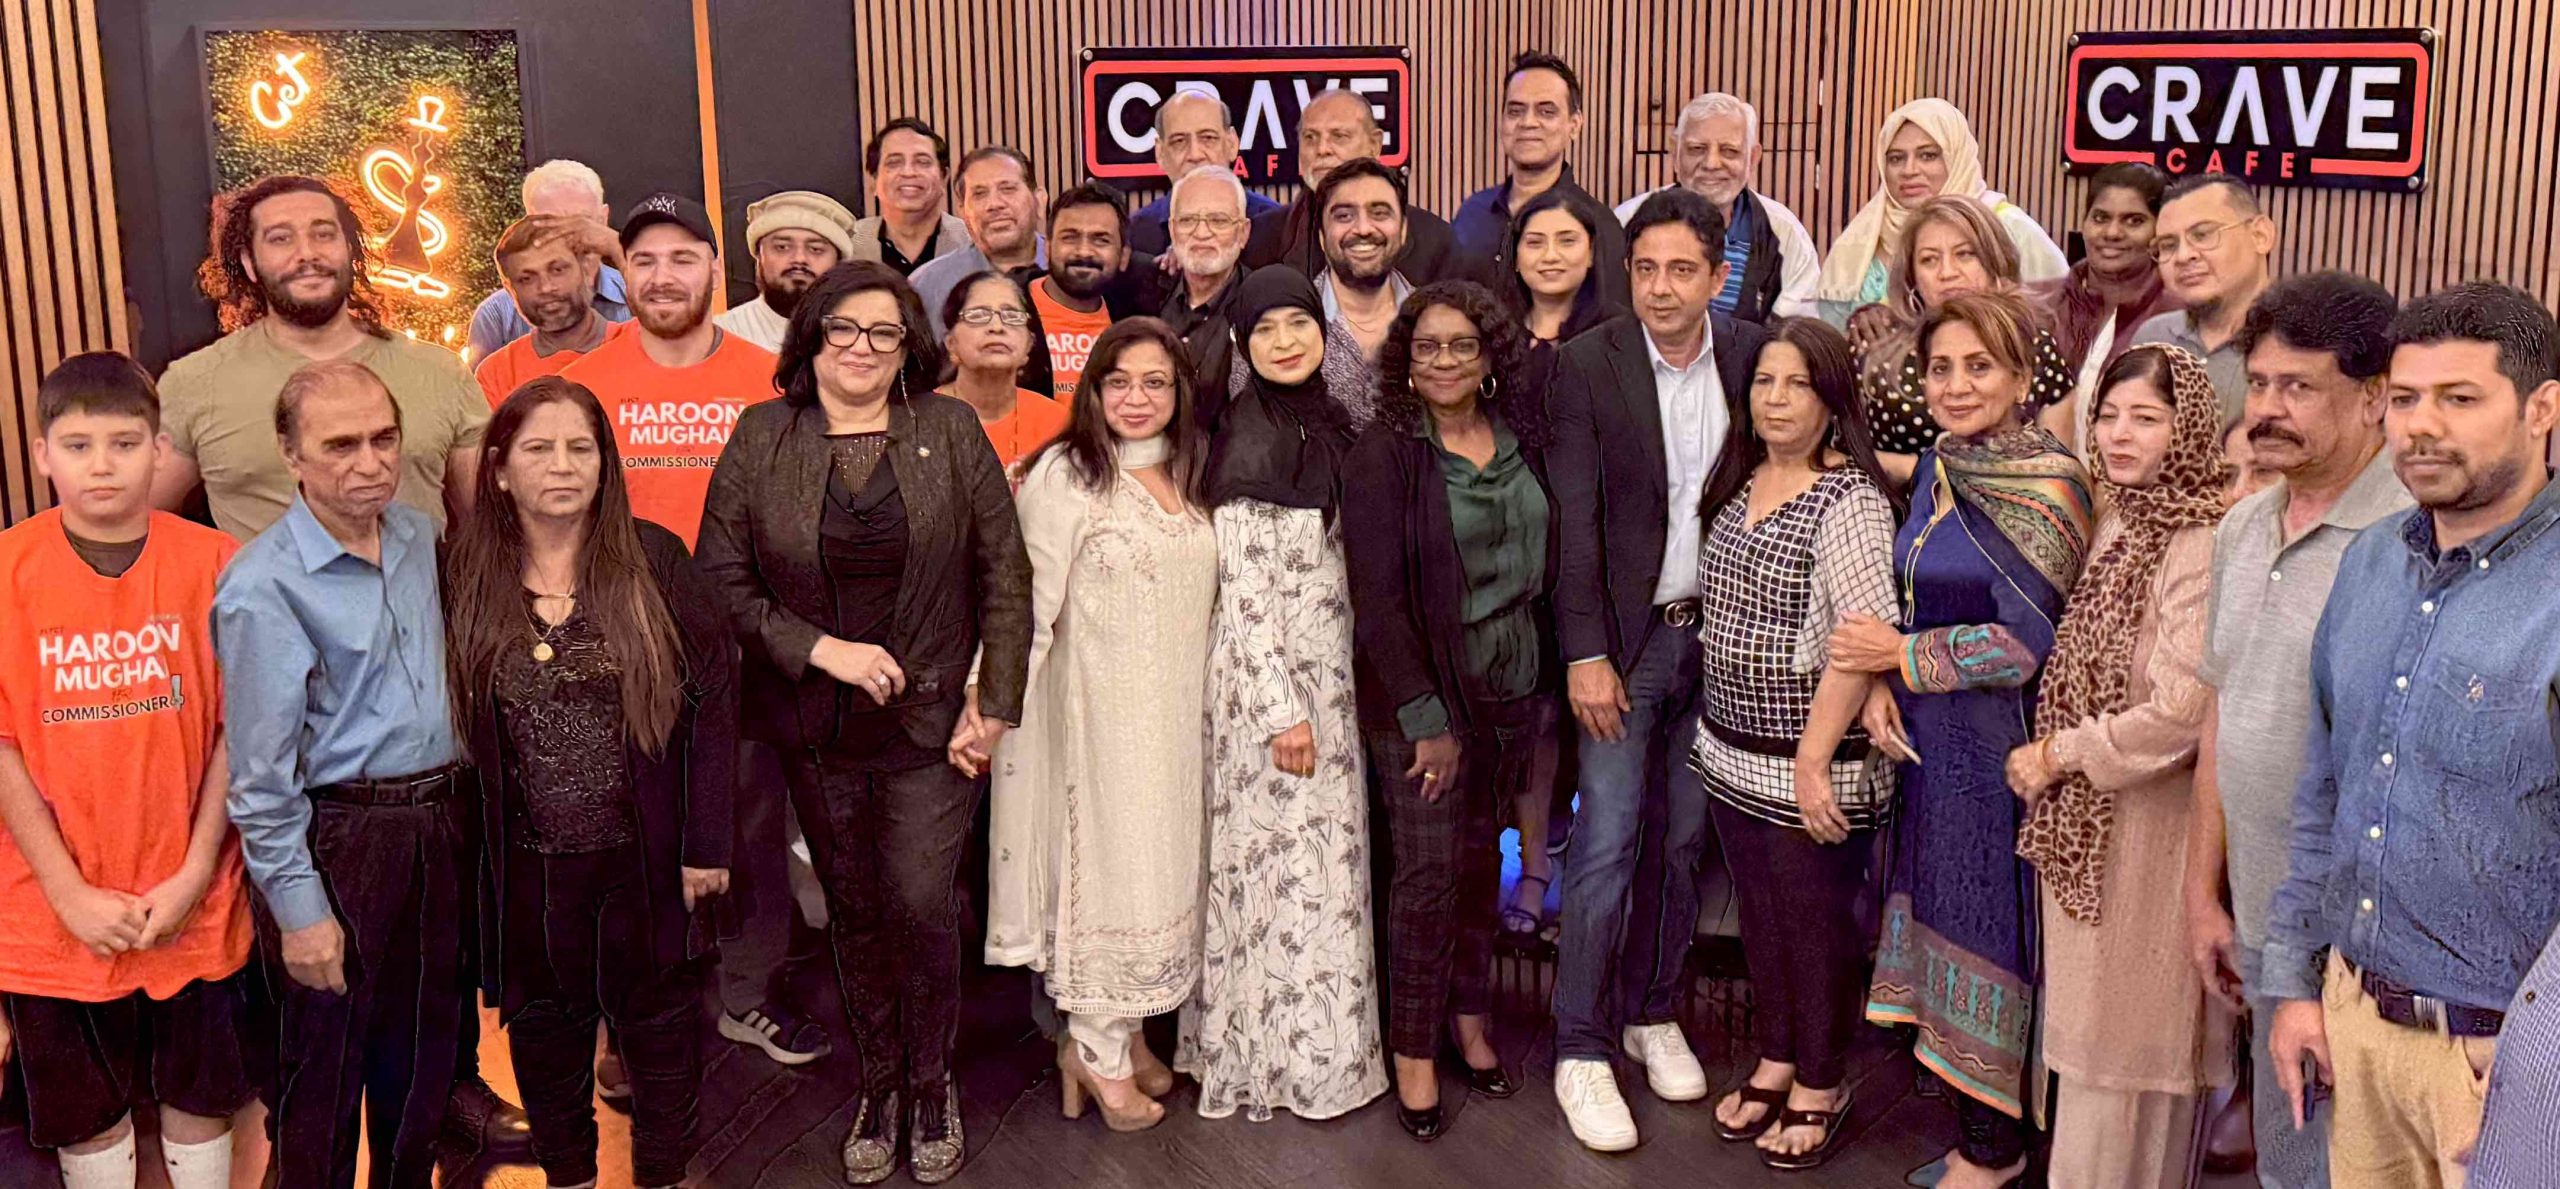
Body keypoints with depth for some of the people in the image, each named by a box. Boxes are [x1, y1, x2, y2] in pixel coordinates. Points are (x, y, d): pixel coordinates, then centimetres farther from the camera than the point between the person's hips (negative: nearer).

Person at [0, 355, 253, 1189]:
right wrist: (69, 891, -11)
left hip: (192, 903, 0)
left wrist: (195, 874, -9)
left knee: (200, 1094, 16)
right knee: (82, 1110, 16)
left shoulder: (213, 564, -7)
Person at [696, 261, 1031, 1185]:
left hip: (932, 719, -1)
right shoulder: (761, 437, 0)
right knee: (853, 910, 11)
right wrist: (823, 648, -12)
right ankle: (879, 1083, 30)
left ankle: (931, 1086, 19)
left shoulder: (950, 431, -1)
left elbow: (1005, 576, 0)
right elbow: (722, 578, -3)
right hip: (816, 728, 1)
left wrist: (995, 702, -5)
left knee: (921, 906, -4)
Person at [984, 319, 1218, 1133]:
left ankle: (1127, 1030, 28)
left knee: (1161, 864, 12)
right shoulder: (1064, 474, -11)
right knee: (1106, 859, 1)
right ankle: (1097, 1050, 18)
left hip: (1176, 713, 6)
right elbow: (1031, 605, -14)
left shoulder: (1191, 477, 7)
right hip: (1098, 708, -6)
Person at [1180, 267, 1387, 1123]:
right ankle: (1290, 1058, 15)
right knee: (1287, 860, 1)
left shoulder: (1328, 422, 8)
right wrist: (1284, 709, -18)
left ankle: (1319, 1043, 26)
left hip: (1326, 667, 8)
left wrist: (1328, 690, 12)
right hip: (1267, 675, -8)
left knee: (1323, 853, 13)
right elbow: (1244, 590, -17)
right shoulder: (1251, 442, -15)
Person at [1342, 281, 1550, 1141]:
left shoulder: (1521, 441, 4)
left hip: (1511, 685, 5)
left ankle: (1470, 1018, 29)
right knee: (1429, 868, -1)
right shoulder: (1385, 453, -11)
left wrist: (1544, 685, 7)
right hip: (1421, 692, -4)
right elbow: (1377, 596, -14)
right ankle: (1414, 1049, 14)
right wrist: (1426, 717, -16)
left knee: (1482, 857, 13)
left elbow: (1544, 565, 11)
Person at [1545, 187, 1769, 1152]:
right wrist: (1585, 653, -12)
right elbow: (1574, 518, -9)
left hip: (1720, 634, 3)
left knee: (1683, 838, 12)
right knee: (1607, 843, -3)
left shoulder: (1751, 356, 2)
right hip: (1626, 636, -3)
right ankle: (1582, 1051, 7)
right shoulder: (1588, 364, -7)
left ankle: (1653, 1013, 29)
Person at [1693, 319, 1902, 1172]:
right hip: (1731, 749, 7)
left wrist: (1814, 760, -23)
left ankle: (1821, 1087, 24)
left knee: (1818, 922, 7)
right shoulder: (1740, 483, 8)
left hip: (1811, 760, -7)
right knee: (1762, 916, 17)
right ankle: (1775, 1063, 34)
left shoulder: (1850, 498, -16)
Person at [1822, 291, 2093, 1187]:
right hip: (1926, 737, 7)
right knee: (1940, 908, 13)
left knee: (1984, 922, 4)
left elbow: (2028, 642, -20)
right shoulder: (1939, 468, 7)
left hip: (1996, 743, -7)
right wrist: (1880, 686, 0)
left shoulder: (2047, 486, -16)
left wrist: (1901, 656, -13)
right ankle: (1966, 1116, 29)